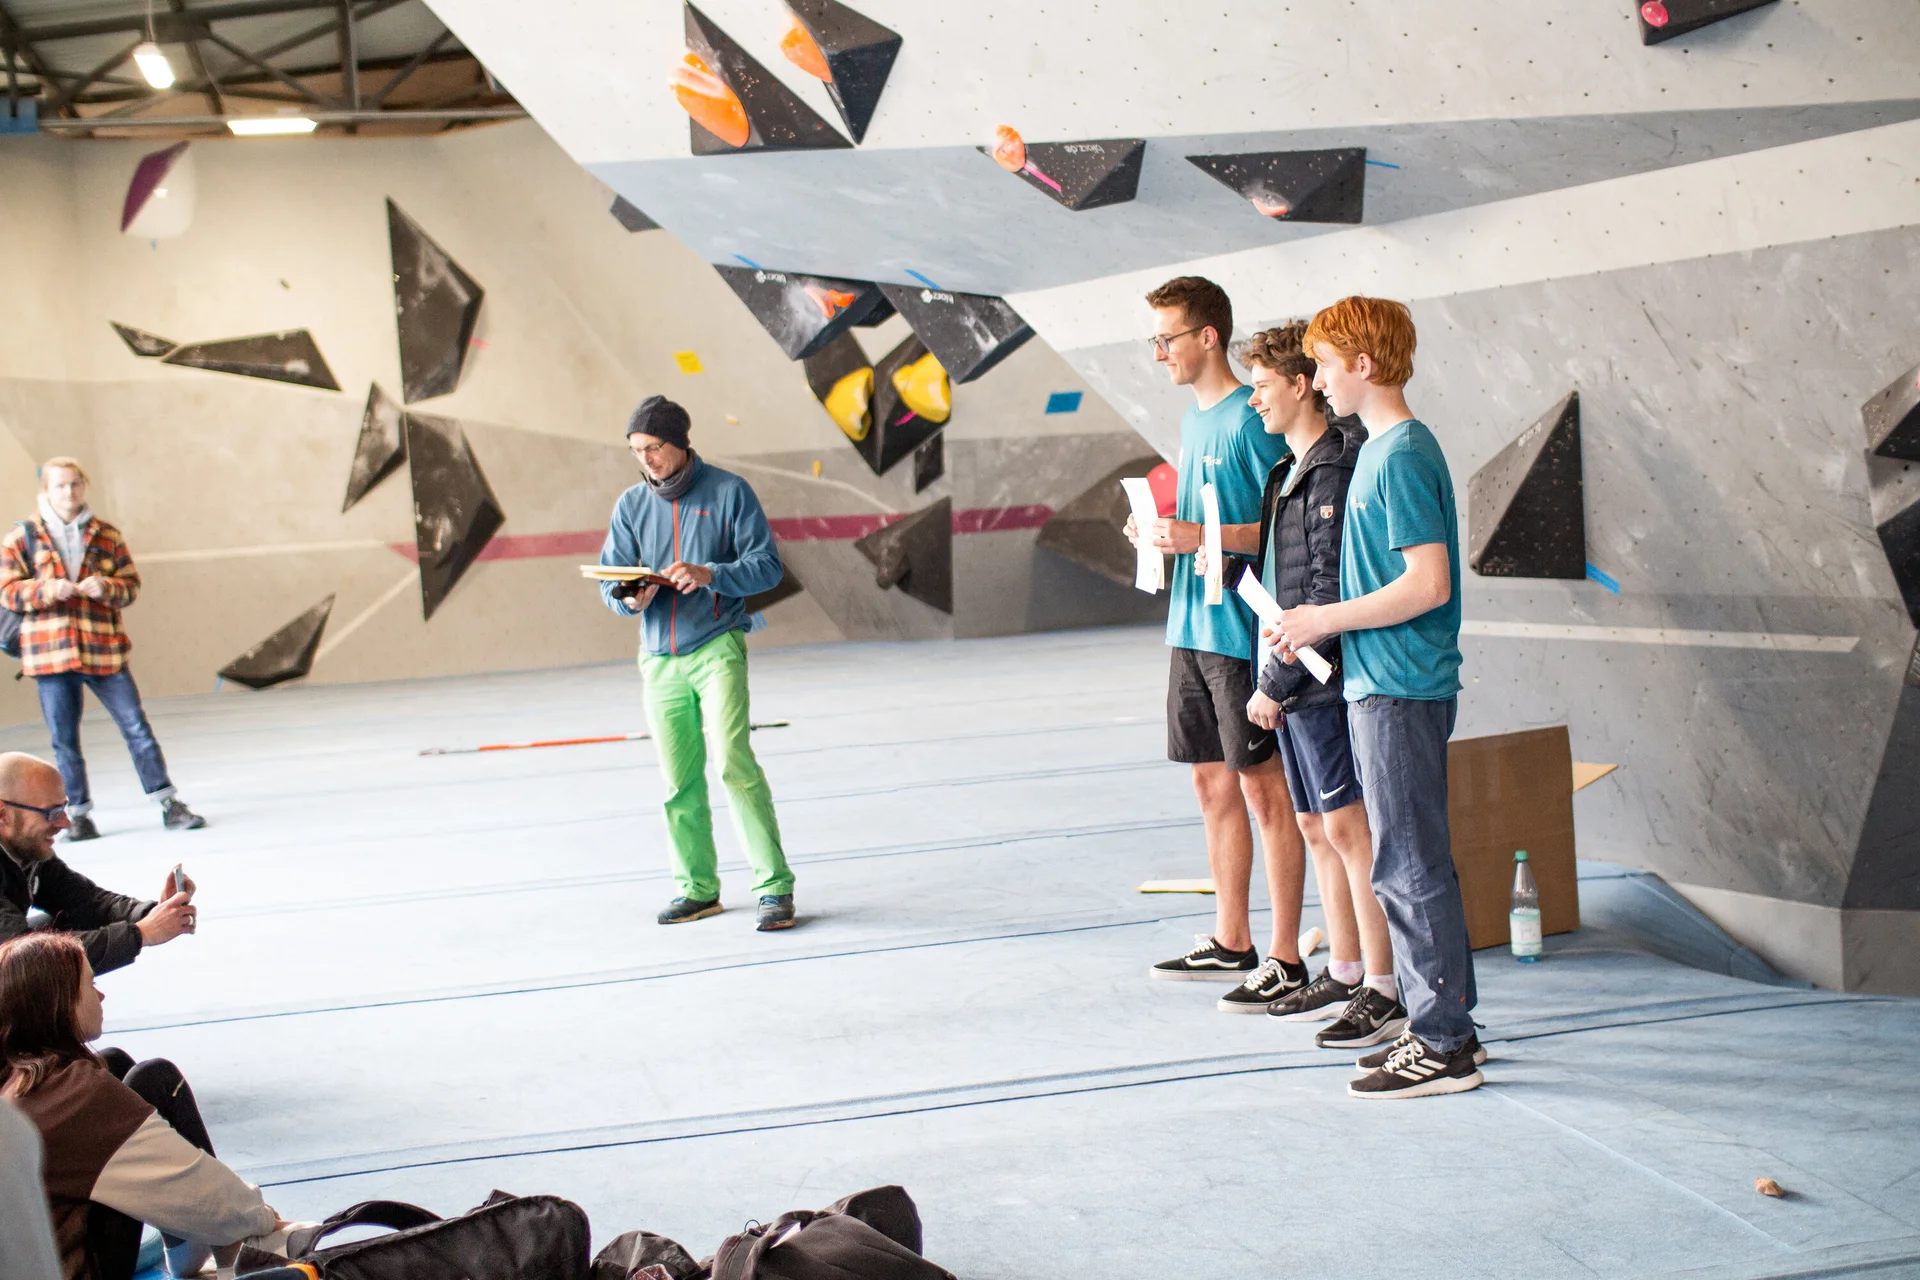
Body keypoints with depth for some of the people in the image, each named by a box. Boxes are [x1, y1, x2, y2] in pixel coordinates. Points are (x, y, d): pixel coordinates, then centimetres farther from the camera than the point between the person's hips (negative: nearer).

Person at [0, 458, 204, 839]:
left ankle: (168, 804, 2)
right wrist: (48, 590, -17)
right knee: (64, 739, 4)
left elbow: (131, 585, 10)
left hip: (104, 648, 1)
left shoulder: (106, 535, 9)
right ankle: (78, 814, 15)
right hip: (50, 650, -1)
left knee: (136, 726, -3)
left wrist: (107, 587, -12)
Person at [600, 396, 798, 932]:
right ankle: (698, 889, 20)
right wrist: (630, 598, -14)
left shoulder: (728, 491, -3)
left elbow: (767, 565, -6)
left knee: (734, 762, -17)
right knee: (679, 782, 6)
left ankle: (775, 885, -13)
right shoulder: (631, 504, 8)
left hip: (717, 648, -4)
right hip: (659, 660, 4)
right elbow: (609, 578, 9)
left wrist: (710, 575, -23)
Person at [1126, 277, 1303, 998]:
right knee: (1212, 784, 14)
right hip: (1191, 629, 9)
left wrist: (1201, 535, -22)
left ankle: (1285, 960, 2)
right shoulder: (1192, 419, 15)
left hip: (1240, 631, -9)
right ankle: (1231, 944, 24)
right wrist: (1159, 530, 6)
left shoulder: (1252, 418, -12)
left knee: (1262, 787, -4)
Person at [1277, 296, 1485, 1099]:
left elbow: (1428, 584, -22)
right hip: (1380, 682, 10)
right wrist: (1323, 622, 12)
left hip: (1400, 691, -10)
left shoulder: (1401, 455, -16)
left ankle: (1442, 1046, 3)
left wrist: (1327, 620, -16)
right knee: (1415, 861, 14)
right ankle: (1446, 1025, 23)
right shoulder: (1384, 449, 14)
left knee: (1410, 865, -4)